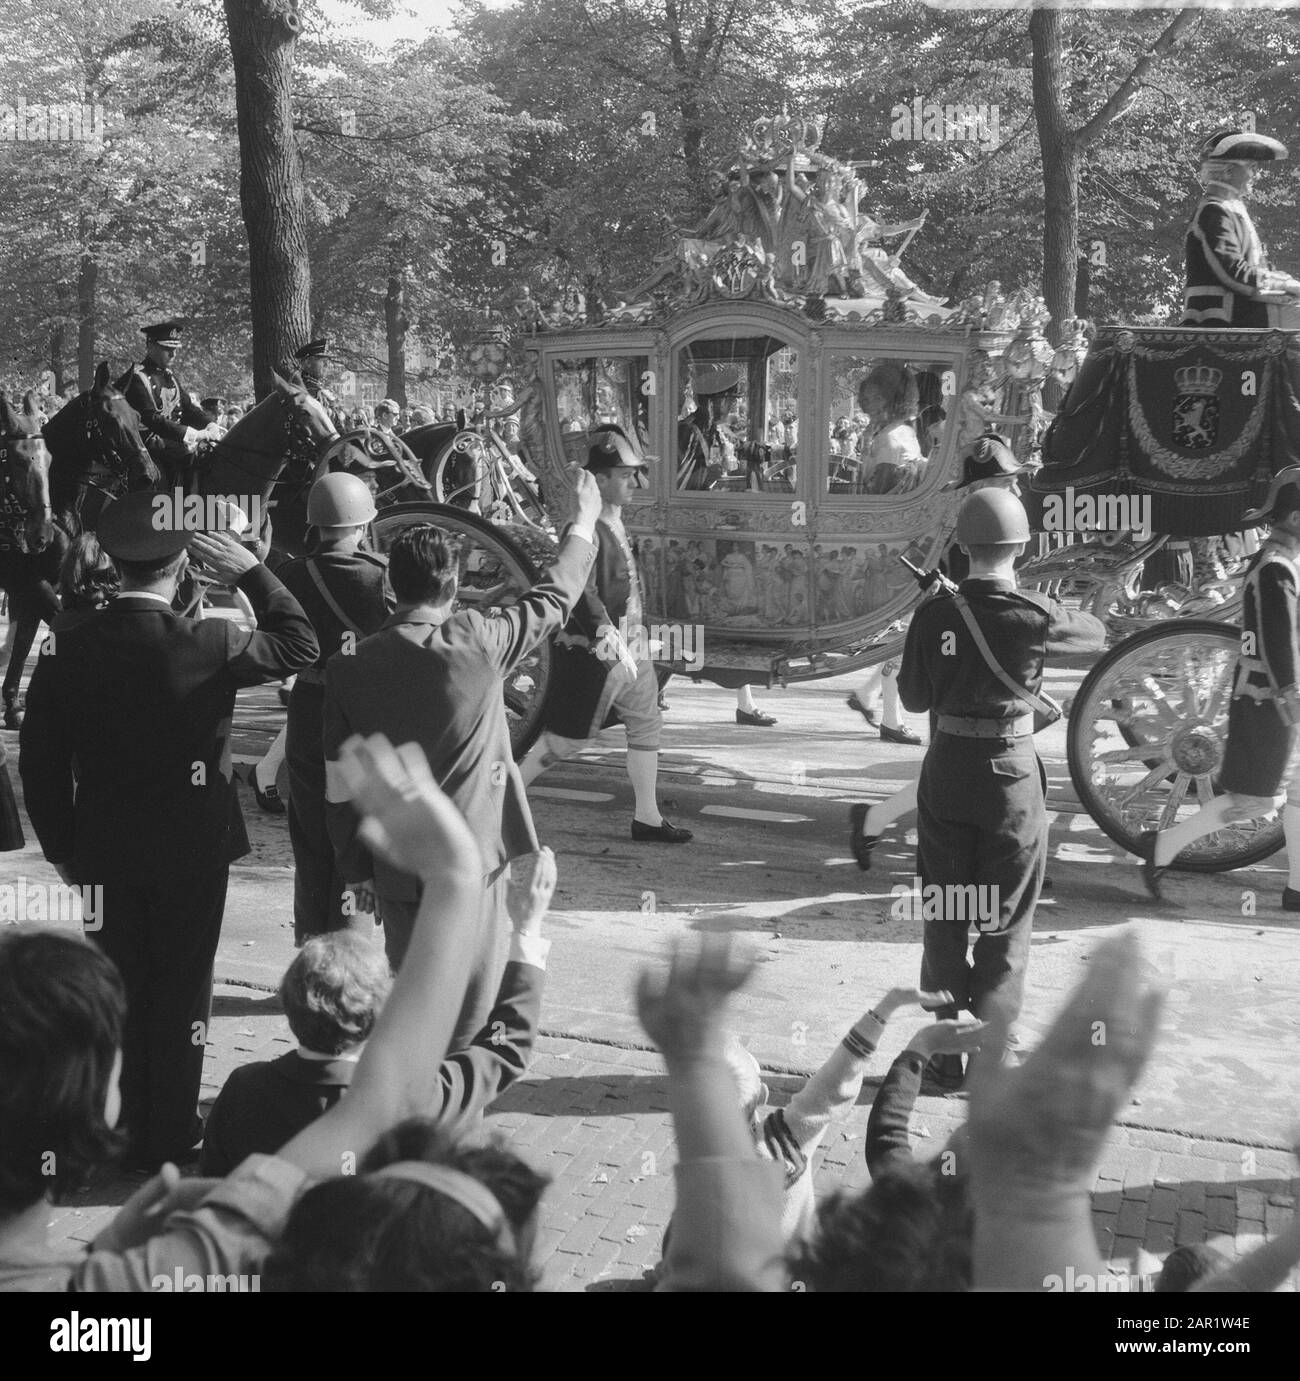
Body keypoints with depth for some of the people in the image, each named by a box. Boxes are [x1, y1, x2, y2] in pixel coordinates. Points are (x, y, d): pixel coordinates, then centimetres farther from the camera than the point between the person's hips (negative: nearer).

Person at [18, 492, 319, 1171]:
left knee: (117, 989, 15)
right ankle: (168, 1137, 20)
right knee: (180, 994, 10)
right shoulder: (208, 645, -18)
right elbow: (299, 645, -1)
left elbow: (39, 761, -1)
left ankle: (118, 1129, 27)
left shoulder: (68, 650, -8)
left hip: (103, 853, 3)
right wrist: (251, 571, -3)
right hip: (191, 851, -3)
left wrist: (62, 848, 10)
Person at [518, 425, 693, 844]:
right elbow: (582, 594, -29)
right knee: (568, 736, -2)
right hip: (589, 652, -10)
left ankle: (647, 818, 19)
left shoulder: (617, 525, 11)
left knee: (647, 723, 11)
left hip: (627, 649, 10)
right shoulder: (587, 530, -20)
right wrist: (609, 638, -34)